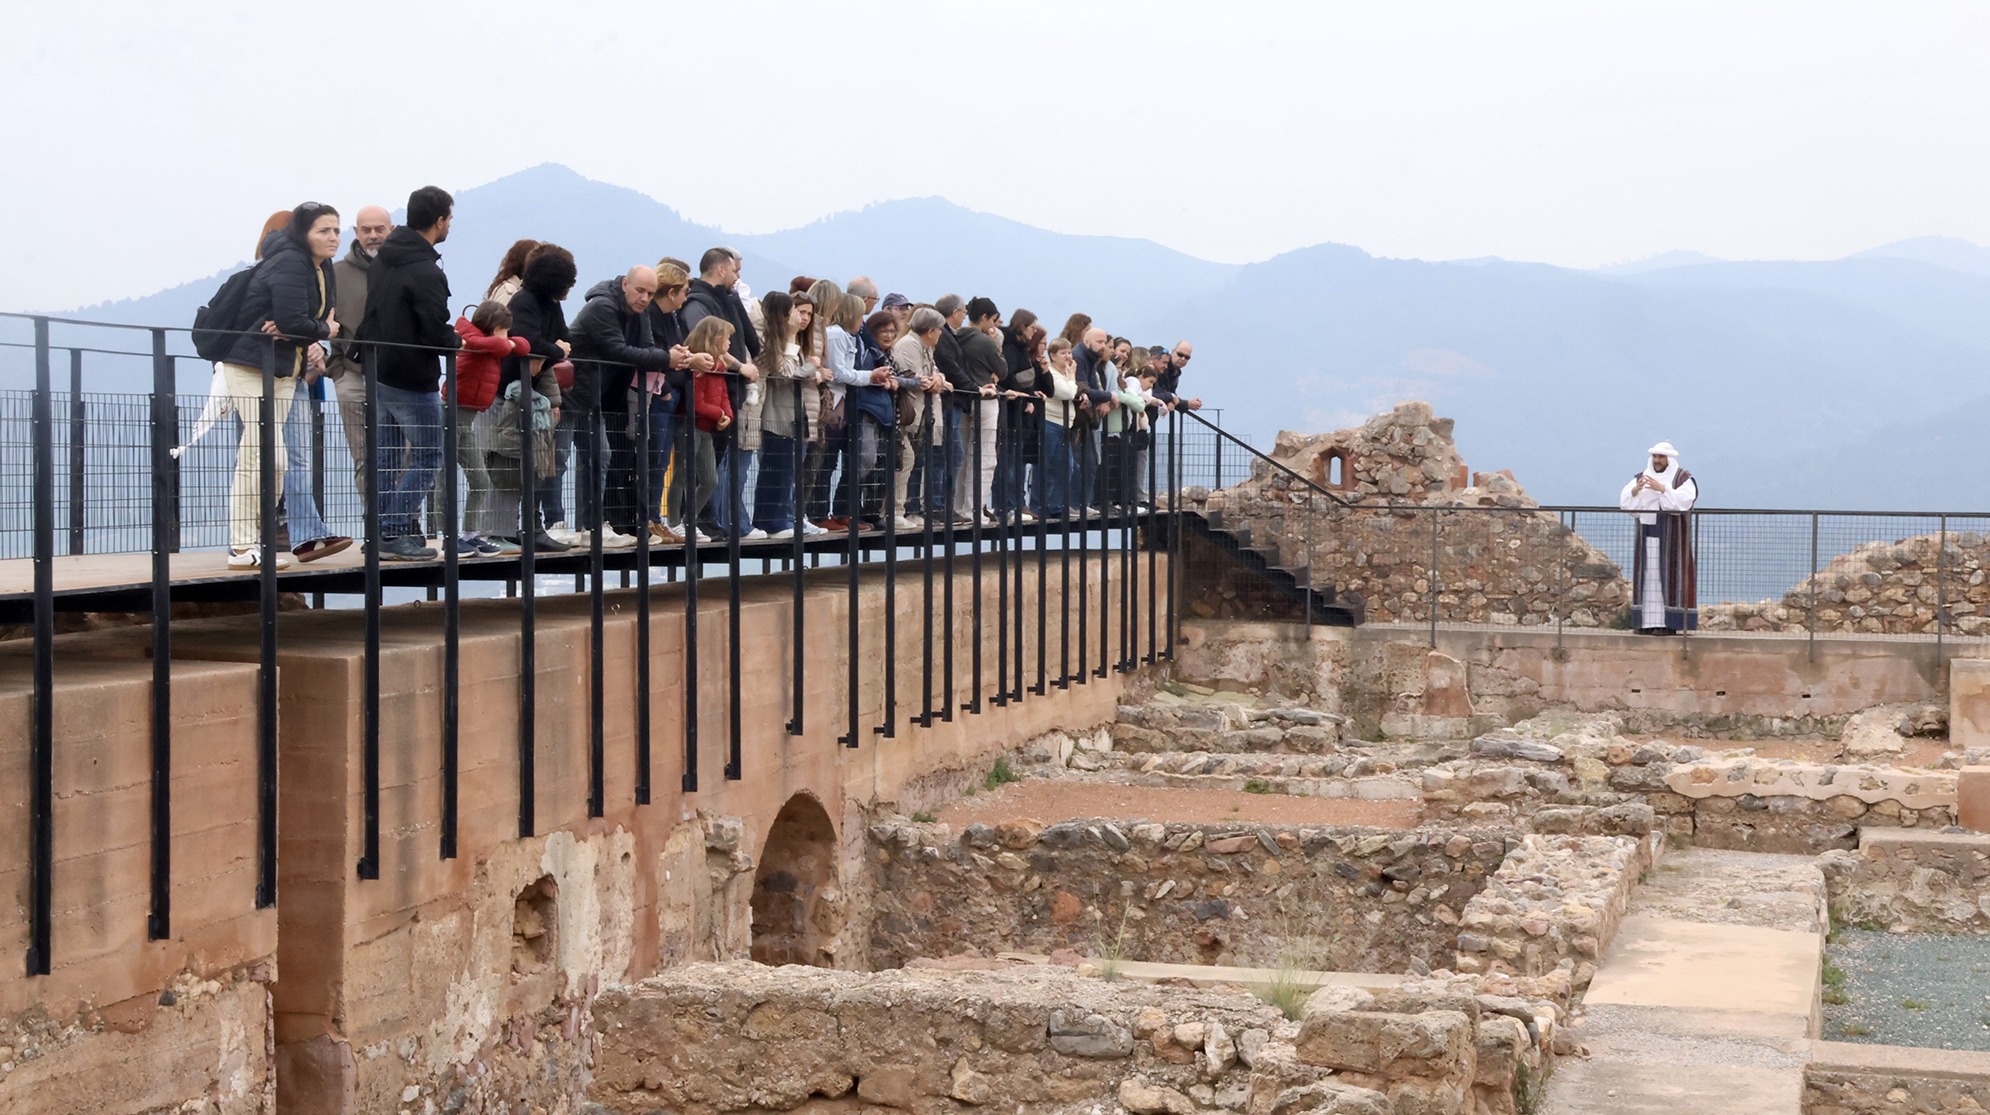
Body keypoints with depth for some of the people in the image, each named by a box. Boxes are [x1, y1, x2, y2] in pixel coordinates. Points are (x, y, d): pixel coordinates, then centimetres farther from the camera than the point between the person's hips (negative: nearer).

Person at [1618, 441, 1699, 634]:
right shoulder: (1642, 477, 12)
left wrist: (1661, 489, -25)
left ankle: (1670, 624, -8)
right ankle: (1648, 622, 1)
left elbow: (1681, 501, -17)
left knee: (1669, 575, -7)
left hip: (1671, 536, -4)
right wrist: (1635, 490, -18)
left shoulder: (1683, 479, -1)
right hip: (1647, 535, 5)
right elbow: (1625, 502, 2)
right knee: (1648, 576, 1)